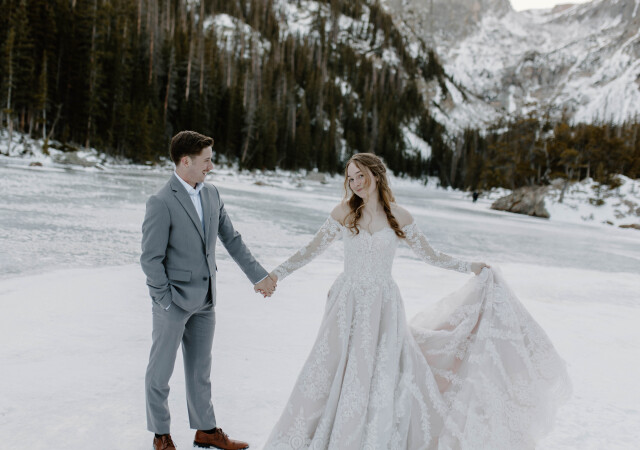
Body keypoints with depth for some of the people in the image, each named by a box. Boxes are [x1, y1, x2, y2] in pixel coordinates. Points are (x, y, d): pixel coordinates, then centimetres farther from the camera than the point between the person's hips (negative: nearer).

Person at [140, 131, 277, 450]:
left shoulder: (211, 194, 4)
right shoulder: (161, 202, -17)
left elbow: (232, 240, 9)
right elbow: (151, 259, -16)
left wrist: (258, 275, 8)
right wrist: (166, 302, -14)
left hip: (204, 300, 7)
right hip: (174, 301, -6)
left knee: (200, 368, 17)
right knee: (161, 370, 10)